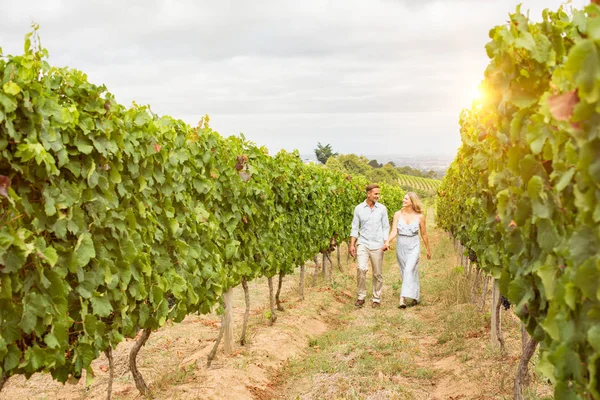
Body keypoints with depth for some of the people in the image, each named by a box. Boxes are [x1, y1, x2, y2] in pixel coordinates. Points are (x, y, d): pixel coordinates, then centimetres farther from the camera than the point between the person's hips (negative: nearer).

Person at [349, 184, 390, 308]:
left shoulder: (382, 209, 1)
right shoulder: (359, 208, 1)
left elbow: (385, 227, 5)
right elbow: (355, 228, 5)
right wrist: (352, 244, -2)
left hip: (377, 245, 1)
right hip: (363, 243, -1)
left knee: (377, 274, 5)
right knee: (361, 268, -19)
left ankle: (377, 299, 20)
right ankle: (361, 296, -4)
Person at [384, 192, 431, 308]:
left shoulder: (420, 216, -5)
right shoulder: (398, 214, -2)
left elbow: (424, 234, 5)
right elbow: (394, 231, -9)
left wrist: (428, 249, 13)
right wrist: (387, 242, -27)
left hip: (413, 247, -3)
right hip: (400, 246, 3)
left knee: (409, 270, -18)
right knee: (405, 272, 12)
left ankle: (403, 299, -23)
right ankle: (416, 296, 32)